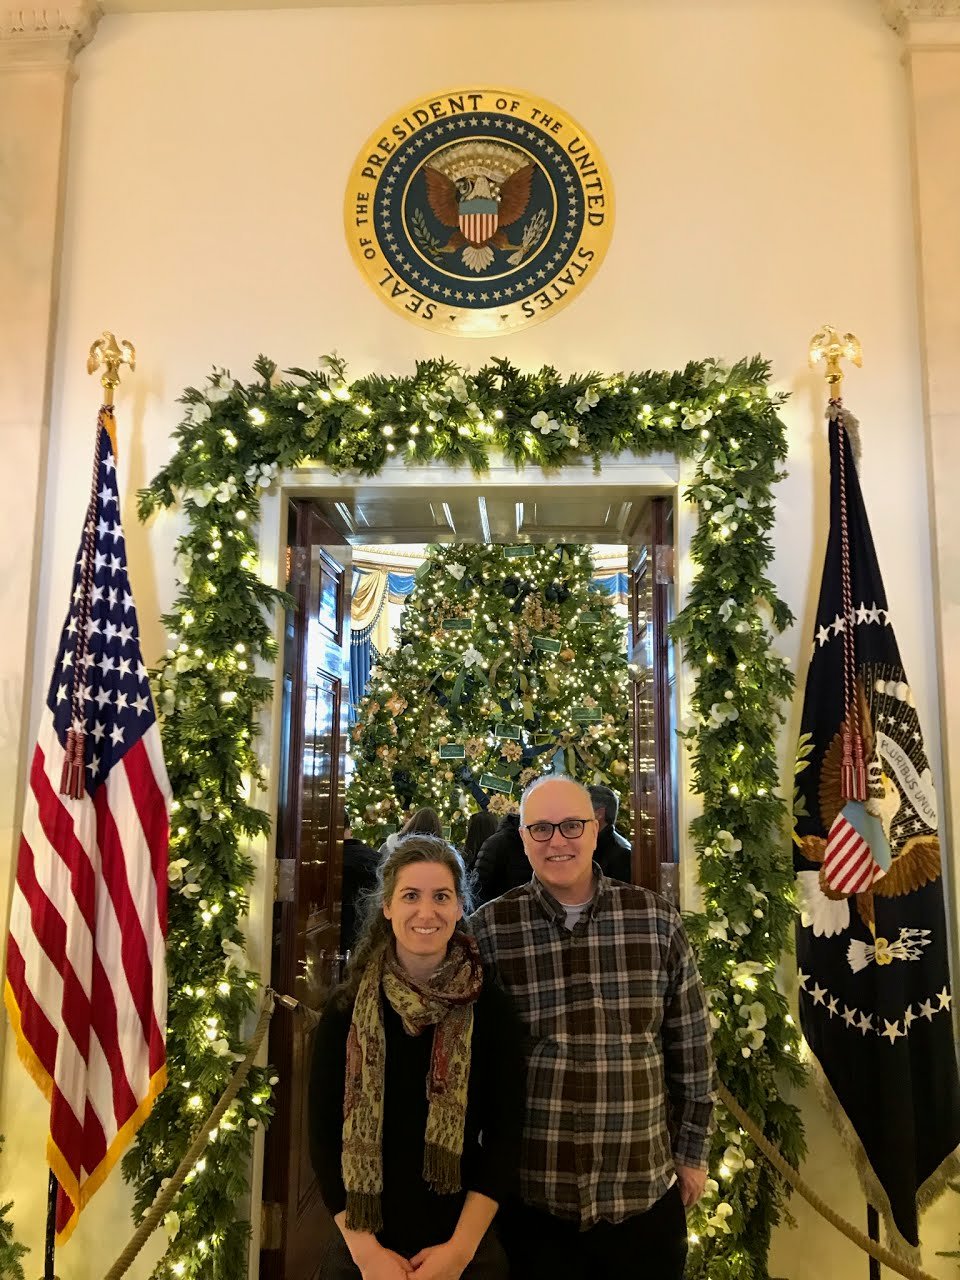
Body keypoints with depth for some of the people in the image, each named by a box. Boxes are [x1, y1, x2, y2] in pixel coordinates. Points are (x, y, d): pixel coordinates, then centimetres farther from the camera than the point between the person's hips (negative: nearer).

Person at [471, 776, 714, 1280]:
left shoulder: (656, 921, -5)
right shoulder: (488, 929, -8)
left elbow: (691, 1048, 3)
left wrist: (691, 1152, 7)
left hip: (646, 1194, 2)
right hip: (532, 1200, -1)